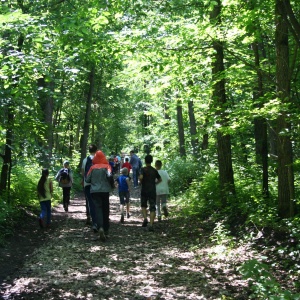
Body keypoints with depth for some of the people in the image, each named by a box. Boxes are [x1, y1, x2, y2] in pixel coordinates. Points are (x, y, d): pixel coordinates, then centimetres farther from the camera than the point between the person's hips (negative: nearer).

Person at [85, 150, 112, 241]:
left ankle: (100, 228, -29)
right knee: (105, 210, 13)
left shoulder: (92, 167, 1)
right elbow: (109, 175, -19)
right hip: (105, 190, 0)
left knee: (98, 209, -5)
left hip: (94, 191, 0)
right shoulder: (106, 166, -2)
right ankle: (106, 230, 21)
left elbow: (87, 180, 3)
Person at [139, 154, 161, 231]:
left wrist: (141, 182, -3)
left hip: (144, 190, -1)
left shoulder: (143, 169, -6)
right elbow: (160, 179, 14)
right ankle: (151, 225, -7)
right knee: (152, 208, 1)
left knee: (143, 206, 19)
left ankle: (145, 218, -3)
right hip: (153, 191, 2)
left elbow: (141, 177, -22)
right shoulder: (154, 170, 5)